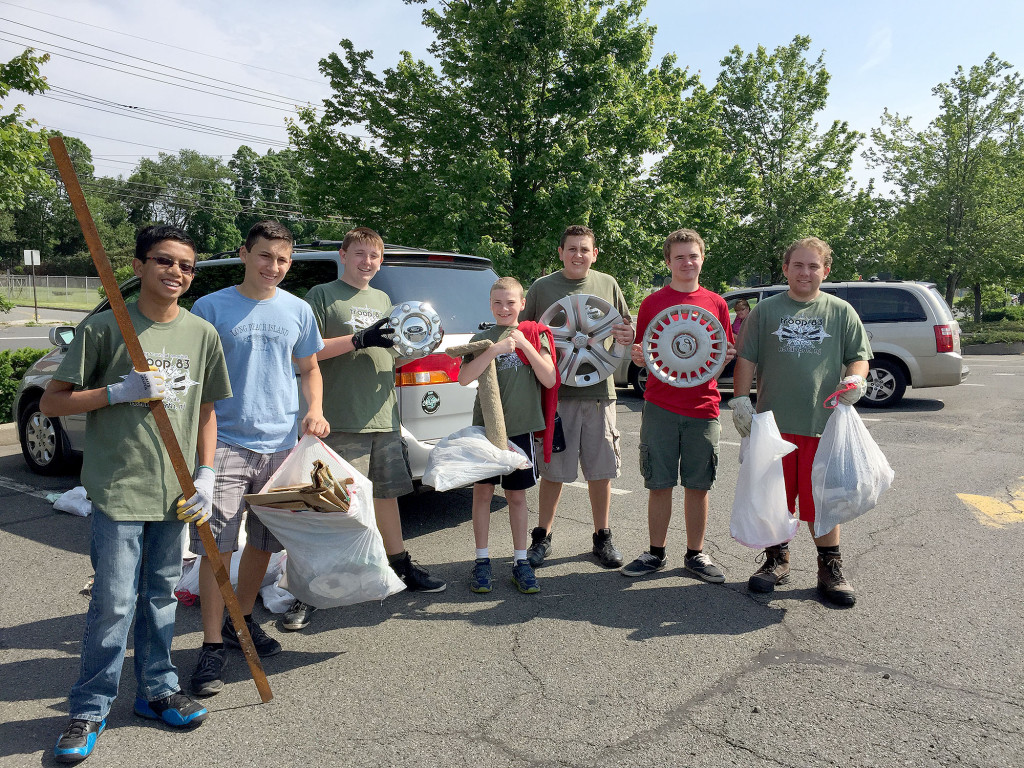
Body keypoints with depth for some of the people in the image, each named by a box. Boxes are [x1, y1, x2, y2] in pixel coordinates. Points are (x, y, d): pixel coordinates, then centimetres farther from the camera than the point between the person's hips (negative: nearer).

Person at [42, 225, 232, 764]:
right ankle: (89, 710, 19)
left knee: (160, 594, 16)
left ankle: (156, 689, 31)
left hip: (174, 491, 4)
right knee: (113, 603, 0)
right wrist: (121, 391, -19)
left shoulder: (203, 334, 4)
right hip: (119, 487, -4)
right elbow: (51, 402, -5)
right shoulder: (105, 327, -7)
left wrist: (205, 476, 2)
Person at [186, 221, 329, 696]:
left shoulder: (298, 310, 8)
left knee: (263, 542, 14)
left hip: (280, 444, 4)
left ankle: (242, 622, 33)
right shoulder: (211, 308, -2)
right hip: (225, 443, -3)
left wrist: (315, 408, -1)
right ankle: (213, 645, 9)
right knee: (217, 547, -5)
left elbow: (309, 368, 18)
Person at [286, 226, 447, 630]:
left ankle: (401, 566, 32)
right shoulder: (322, 295, 0)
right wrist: (360, 340, -18)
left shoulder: (382, 299, 20)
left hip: (383, 416, 6)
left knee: (387, 492, 17)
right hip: (341, 421, -6)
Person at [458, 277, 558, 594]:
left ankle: (521, 561, 17)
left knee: (517, 495, 8)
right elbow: (464, 378, -12)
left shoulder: (535, 337, 4)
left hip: (520, 428, 0)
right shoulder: (482, 339, 3)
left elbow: (550, 380, -7)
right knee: (482, 491, 5)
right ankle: (482, 560, 16)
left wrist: (524, 345, -13)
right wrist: (496, 349, -21)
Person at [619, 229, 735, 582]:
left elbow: (724, 354, 15)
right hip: (660, 406, -1)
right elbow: (642, 353, 9)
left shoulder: (716, 304, 9)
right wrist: (638, 356, -13)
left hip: (703, 408, 1)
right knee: (659, 485, 4)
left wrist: (727, 355, -7)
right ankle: (657, 553, 19)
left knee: (698, 486, 7)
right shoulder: (652, 303, 5)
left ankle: (695, 555, 21)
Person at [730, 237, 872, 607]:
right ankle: (777, 560, 26)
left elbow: (859, 356, 11)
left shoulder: (841, 312, 9)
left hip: (823, 424, 0)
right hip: (773, 422, 1)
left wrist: (855, 378, -10)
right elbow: (746, 359, 8)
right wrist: (741, 400, -1)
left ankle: (830, 568, 20)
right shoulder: (765, 310, 8)